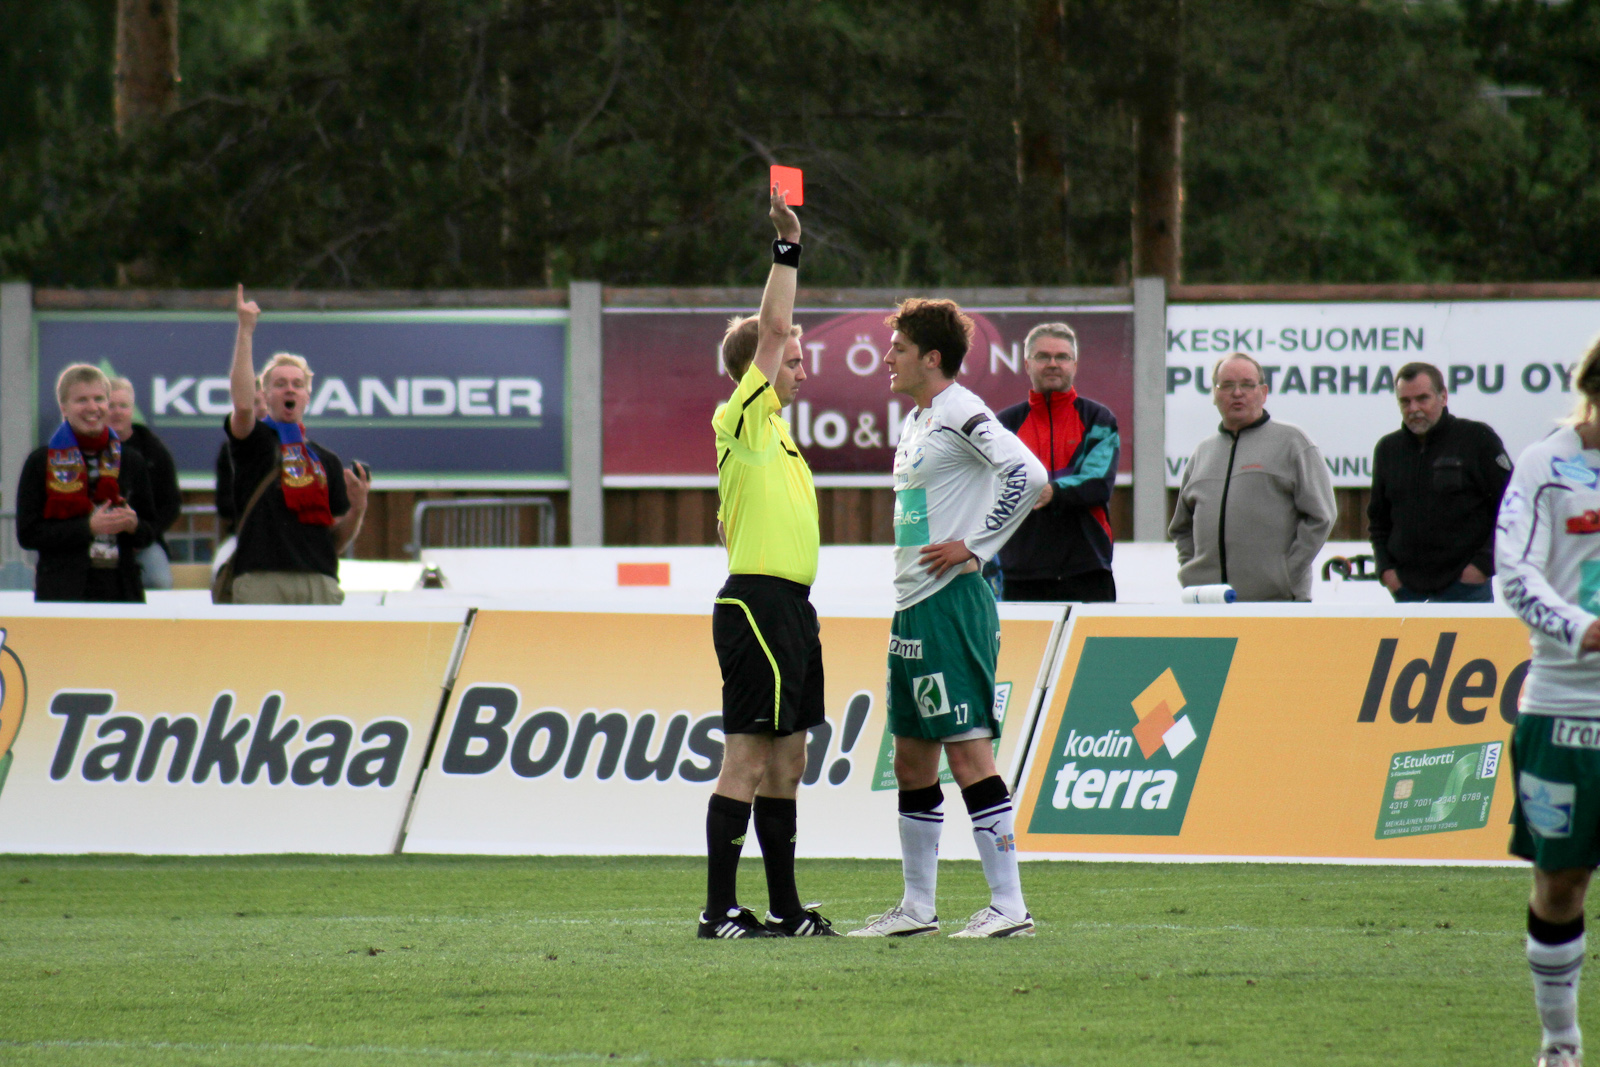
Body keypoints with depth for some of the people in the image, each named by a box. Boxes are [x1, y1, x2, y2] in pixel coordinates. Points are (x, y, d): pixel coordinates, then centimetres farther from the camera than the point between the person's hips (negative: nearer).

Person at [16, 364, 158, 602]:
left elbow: (149, 533, 17)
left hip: (122, 591, 3)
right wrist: (88, 527, -12)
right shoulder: (41, 463, 5)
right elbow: (28, 533, -3)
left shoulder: (131, 462, 14)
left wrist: (133, 526, -7)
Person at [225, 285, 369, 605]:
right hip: (262, 578, -4)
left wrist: (358, 509, -2)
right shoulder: (254, 441, 11)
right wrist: (245, 331, -13)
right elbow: (242, 405, -13)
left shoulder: (326, 460, 21)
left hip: (319, 581, 4)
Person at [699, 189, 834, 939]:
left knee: (785, 762, 12)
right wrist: (787, 248, -14)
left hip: (787, 607, 10)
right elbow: (772, 328, -16)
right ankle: (719, 911, -11)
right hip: (758, 605, -10)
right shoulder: (744, 420, -7)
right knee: (747, 760, -10)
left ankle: (785, 908, 17)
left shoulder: (770, 433, 19)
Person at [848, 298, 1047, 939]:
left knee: (968, 752, -11)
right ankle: (916, 908, 20)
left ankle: (1009, 906, -10)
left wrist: (973, 547, -18)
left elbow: (1028, 475, -23)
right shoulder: (915, 422, 18)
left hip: (952, 602, -10)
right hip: (912, 609, 10)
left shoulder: (961, 413, -12)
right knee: (911, 760, 13)